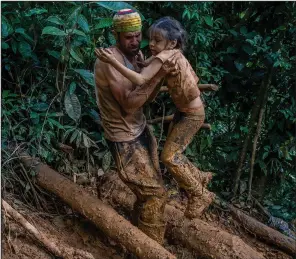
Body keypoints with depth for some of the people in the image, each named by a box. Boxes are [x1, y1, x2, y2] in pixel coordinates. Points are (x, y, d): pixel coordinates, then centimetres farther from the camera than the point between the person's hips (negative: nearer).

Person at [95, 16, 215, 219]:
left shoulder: (165, 56, -28)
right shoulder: (175, 54, -2)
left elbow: (140, 80, -39)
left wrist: (113, 62, -44)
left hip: (192, 115, -9)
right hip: (185, 110, 9)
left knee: (169, 156, -9)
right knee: (174, 153, 17)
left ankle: (200, 195, 5)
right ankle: (200, 177, 40)